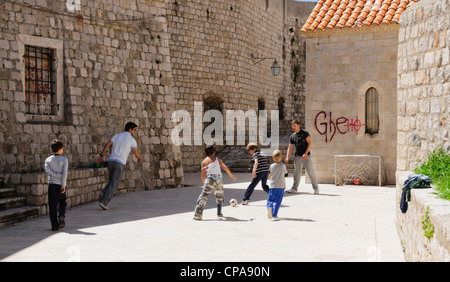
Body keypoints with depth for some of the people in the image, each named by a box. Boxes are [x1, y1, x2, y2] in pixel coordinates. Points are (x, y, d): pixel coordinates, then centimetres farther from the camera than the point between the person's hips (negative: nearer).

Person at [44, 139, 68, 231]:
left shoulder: (48, 160, 5)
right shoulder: (64, 159, -2)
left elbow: (48, 171, -11)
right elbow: (65, 173, -12)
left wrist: (58, 175, -7)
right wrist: (63, 185, -11)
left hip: (52, 184, 1)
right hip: (61, 185, -1)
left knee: (52, 205, 4)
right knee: (62, 202, 20)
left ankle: (54, 225, 1)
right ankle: (61, 215, -7)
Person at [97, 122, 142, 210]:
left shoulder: (116, 136, 16)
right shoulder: (132, 140, 3)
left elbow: (107, 145, 5)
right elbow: (136, 153, 9)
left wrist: (101, 157, 6)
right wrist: (139, 157, 34)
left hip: (111, 161, 5)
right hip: (120, 163, -5)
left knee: (112, 181, 23)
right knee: (114, 184, -3)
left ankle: (103, 194, -2)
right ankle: (104, 202, -15)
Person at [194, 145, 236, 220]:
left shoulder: (204, 162, 12)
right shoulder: (217, 159, 14)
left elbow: (203, 176, 10)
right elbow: (225, 167, 6)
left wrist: (204, 183, 24)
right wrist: (231, 175, 15)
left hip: (209, 180, -2)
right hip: (218, 180, 2)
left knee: (203, 197, -5)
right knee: (219, 197, 24)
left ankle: (198, 215, -15)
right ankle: (219, 213, 24)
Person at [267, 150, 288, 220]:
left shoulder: (271, 166, -3)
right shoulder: (283, 165, -6)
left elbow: (270, 175, 8)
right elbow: (285, 173, 10)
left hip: (272, 186, 1)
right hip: (281, 186, -1)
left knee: (270, 199, 11)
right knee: (278, 201, 3)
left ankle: (269, 206, -21)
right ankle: (274, 215, -2)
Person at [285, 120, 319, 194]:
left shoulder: (304, 133, -4)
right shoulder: (292, 136, 11)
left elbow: (310, 143, -8)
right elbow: (290, 147, 11)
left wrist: (305, 153, -16)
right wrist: (287, 157, -2)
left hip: (306, 156, -5)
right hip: (297, 157, 5)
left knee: (311, 172, -5)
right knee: (297, 173, 5)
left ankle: (316, 188, 2)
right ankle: (294, 188, 11)